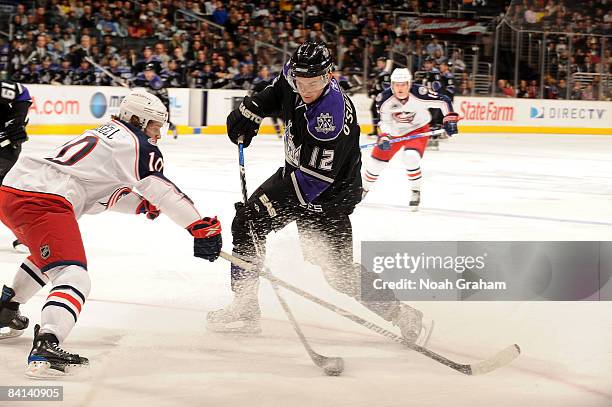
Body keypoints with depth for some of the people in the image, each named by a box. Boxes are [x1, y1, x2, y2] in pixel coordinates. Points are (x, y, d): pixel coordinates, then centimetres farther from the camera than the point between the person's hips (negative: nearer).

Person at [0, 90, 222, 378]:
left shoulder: (104, 134, 30)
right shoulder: (139, 145, 3)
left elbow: (101, 194, 38)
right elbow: (166, 193, -2)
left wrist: (142, 204, 28)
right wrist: (202, 227, 2)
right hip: (43, 200, -10)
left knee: (47, 253, 37)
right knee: (72, 276, -18)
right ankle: (45, 348, -40)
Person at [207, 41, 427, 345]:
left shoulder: (332, 115, -36)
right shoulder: (296, 76, -14)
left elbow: (312, 179, -34)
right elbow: (278, 89, 15)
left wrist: (267, 205, -31)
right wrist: (249, 112, 4)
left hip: (329, 192, -8)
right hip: (295, 172, 8)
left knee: (337, 267, -9)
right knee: (246, 225, 3)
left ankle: (396, 314, 7)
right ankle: (244, 308, 12)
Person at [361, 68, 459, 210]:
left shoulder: (419, 94, -31)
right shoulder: (385, 99, -23)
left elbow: (443, 101, -22)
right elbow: (384, 121, -11)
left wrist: (450, 119, -26)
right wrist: (384, 137, -25)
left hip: (418, 129, -3)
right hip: (394, 131, 3)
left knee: (411, 156, -28)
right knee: (377, 160, 6)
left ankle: (416, 192, -7)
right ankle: (364, 188, 33)